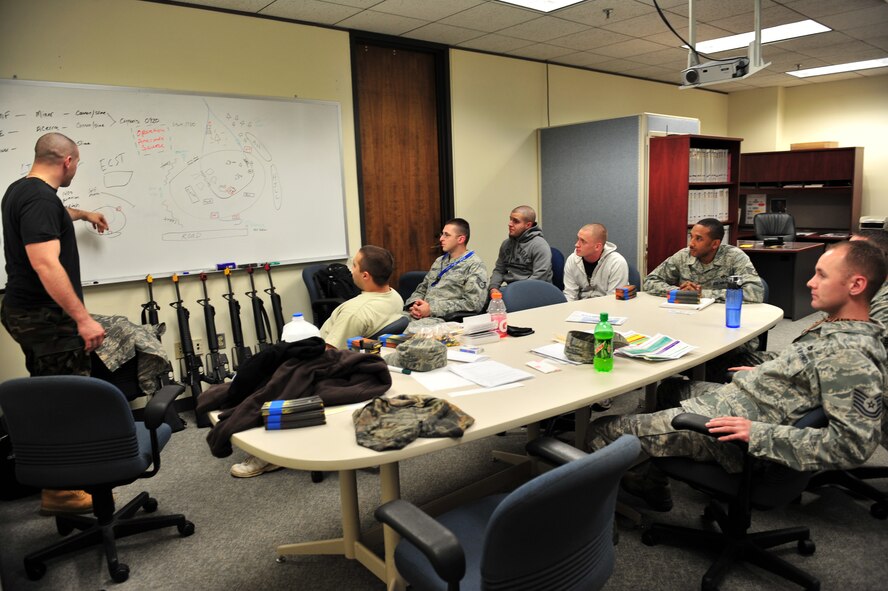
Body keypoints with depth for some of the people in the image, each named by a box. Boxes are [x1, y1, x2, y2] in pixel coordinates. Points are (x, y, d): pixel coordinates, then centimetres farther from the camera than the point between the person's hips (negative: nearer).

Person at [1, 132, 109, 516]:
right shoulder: (40, 198, -19)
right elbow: (45, 263, -27)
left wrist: (82, 214, 56)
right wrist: (83, 318, -28)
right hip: (46, 316, -11)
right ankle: (59, 491, 4)